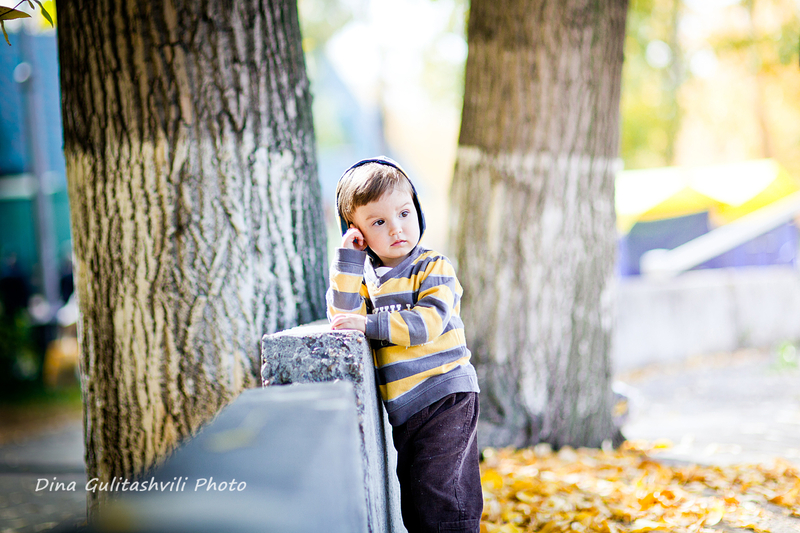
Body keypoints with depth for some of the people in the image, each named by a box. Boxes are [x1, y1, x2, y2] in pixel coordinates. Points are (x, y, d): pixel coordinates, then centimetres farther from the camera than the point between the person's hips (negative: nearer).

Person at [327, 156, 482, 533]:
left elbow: (428, 322, -19)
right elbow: (342, 316, -5)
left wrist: (370, 324, -23)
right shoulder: (364, 275, 9)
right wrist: (347, 260, -8)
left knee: (439, 495, -11)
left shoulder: (434, 268, -5)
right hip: (398, 409, 6)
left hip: (444, 398, -6)